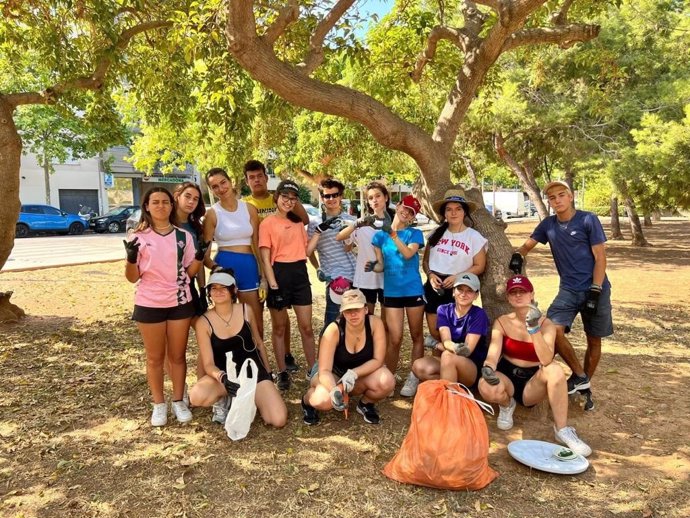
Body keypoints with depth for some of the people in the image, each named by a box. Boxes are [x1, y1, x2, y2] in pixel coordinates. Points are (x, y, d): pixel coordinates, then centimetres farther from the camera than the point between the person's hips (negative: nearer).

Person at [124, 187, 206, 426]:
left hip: (180, 303, 2)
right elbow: (132, 278, -3)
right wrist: (131, 258, -21)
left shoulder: (184, 236, 2)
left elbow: (189, 272, 5)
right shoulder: (138, 237, -3)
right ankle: (158, 404, 24)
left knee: (177, 355, 11)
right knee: (155, 358, 10)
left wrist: (200, 256, -11)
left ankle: (178, 401, 25)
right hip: (149, 305, -1)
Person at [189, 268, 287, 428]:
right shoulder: (203, 322, -12)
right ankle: (224, 399, 0)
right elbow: (208, 363, -14)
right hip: (225, 375, -1)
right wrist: (223, 378, -35)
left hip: (253, 371, 1)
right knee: (196, 396, -35)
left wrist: (268, 373, 14)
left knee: (279, 420, -17)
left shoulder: (246, 310, -6)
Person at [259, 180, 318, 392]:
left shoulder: (298, 222, 13)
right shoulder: (267, 223, -3)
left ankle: (312, 369, 18)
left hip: (300, 273, 4)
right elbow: (265, 259, -7)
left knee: (306, 326, 6)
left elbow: (306, 251, 13)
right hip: (280, 273, -4)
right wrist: (273, 284, -14)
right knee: (279, 327, 8)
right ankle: (282, 372, 20)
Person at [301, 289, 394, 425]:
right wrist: (334, 390, -51)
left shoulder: (375, 323, -22)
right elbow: (324, 370, -30)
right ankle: (308, 400, 5)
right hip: (333, 373, -2)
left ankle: (366, 404, 5)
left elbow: (378, 360, -19)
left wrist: (353, 373, -35)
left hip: (361, 374, 2)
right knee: (323, 400, -35)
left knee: (387, 382, -29)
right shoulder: (334, 330, -28)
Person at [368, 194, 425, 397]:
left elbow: (408, 253, -19)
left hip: (413, 290, 0)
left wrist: (393, 234, -25)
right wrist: (373, 266, -14)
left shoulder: (415, 234, 0)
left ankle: (413, 378, 19)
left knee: (416, 335, 7)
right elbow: (381, 265, 7)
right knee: (394, 339, -3)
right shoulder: (380, 235, 6)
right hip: (391, 292, 1)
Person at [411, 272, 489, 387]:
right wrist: (454, 347, -39)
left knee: (448, 356, -35)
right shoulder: (444, 310, 0)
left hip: (474, 368, -4)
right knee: (419, 367, -26)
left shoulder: (479, 314, -11)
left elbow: (467, 350, -16)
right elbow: (446, 341, -16)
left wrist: (437, 345, -14)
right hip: (446, 364, 4)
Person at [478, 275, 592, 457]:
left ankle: (562, 430, -20)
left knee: (555, 370, -34)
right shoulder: (502, 322, -4)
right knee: (486, 387, -35)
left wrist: (534, 328, -38)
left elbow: (546, 360, -27)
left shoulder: (546, 324, -8)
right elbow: (493, 352, -18)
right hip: (508, 378, 1)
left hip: (533, 383, -1)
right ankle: (507, 405, 2)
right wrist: (488, 367, -42)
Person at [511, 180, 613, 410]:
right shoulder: (548, 224, 3)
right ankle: (580, 376, 1)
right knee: (554, 329, -19)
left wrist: (595, 291, -15)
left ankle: (586, 387, 26)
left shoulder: (588, 220, -7)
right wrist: (518, 254, -11)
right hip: (568, 289, 3)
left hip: (595, 289, -2)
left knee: (594, 340, 7)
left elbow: (600, 257, -8)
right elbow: (528, 244, 13)